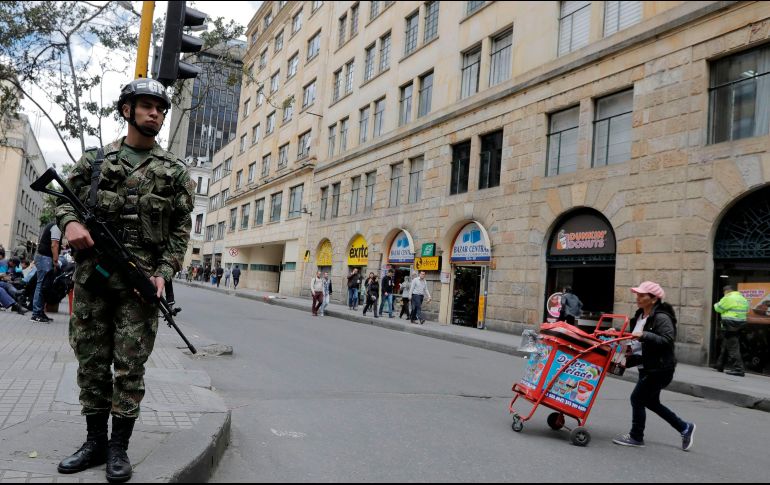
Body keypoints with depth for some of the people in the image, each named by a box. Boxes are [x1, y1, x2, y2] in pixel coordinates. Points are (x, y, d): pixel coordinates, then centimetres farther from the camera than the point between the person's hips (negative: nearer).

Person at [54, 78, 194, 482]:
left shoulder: (174, 170, 7)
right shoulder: (95, 159, 11)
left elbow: (181, 228, 4)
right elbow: (66, 198, 14)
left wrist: (164, 272, -8)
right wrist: (70, 221, -10)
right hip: (92, 275, 2)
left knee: (130, 366, 0)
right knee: (91, 362, 9)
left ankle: (119, 447, 12)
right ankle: (95, 441, 22)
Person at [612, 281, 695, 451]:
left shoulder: (661, 317, -17)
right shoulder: (640, 316, 10)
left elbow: (668, 340, -27)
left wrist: (644, 335, -33)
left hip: (660, 369, -9)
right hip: (646, 367, 10)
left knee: (637, 398, -3)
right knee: (651, 401, 16)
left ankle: (636, 437, 13)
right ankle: (684, 428, 31)